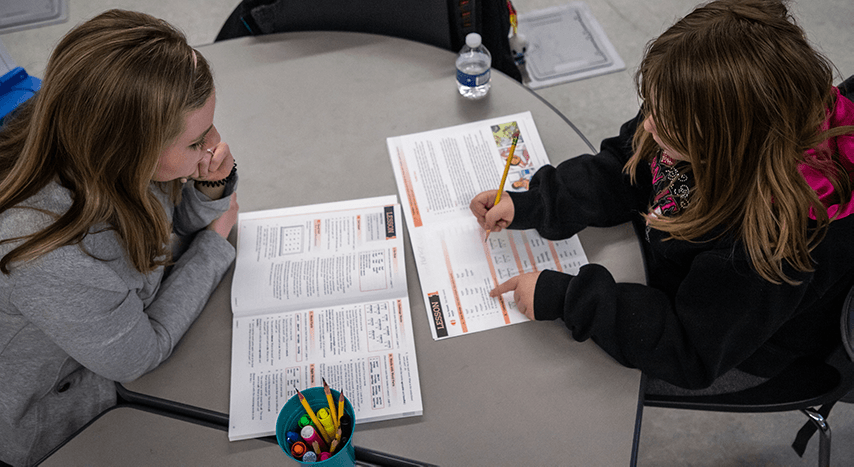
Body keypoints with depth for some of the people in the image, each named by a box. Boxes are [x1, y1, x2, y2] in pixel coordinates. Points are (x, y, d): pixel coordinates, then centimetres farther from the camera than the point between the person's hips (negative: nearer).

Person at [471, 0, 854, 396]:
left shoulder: (779, 238, -43)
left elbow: (691, 350, -33)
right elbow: (620, 171, -8)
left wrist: (563, 298, -35)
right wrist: (528, 204, -19)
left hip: (736, 345, -6)